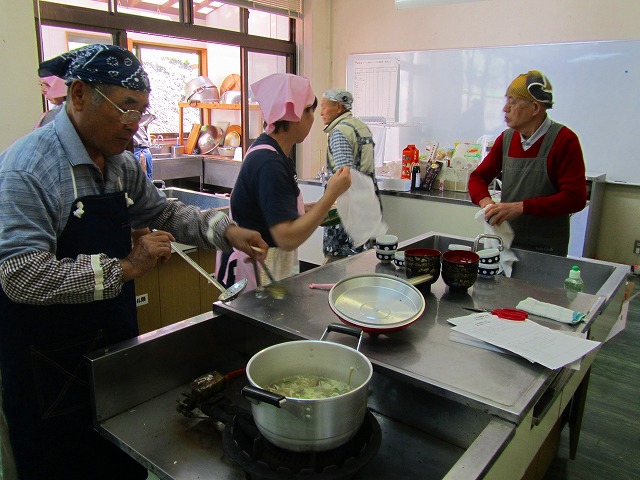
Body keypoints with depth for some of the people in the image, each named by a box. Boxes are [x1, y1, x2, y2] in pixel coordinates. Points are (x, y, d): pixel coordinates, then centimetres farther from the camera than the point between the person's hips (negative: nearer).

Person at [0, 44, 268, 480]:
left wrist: (226, 231, -2)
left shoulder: (121, 163, 3)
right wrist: (123, 268, -27)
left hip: (117, 343, 7)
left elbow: (163, 212, 13)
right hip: (50, 364, -7)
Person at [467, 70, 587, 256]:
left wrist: (522, 207, -25)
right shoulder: (506, 139, 5)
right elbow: (478, 177, 10)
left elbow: (575, 198, -16)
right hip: (506, 241, 4)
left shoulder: (564, 141, -10)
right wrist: (485, 201, -12)